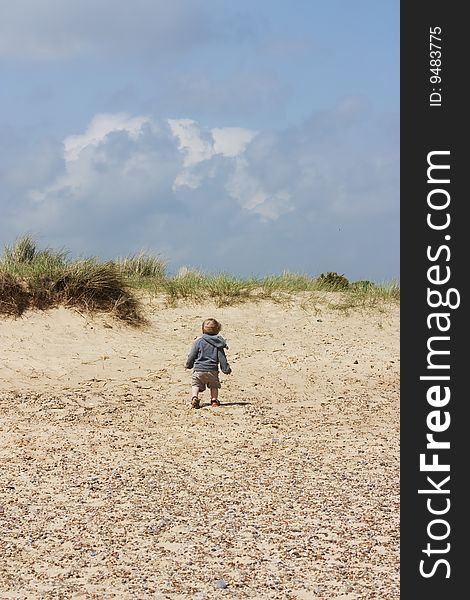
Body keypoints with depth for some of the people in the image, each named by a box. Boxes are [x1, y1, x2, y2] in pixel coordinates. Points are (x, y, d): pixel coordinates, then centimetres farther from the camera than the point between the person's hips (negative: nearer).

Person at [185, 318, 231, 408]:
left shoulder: (199, 341, -2)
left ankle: (194, 398, -17)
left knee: (195, 384, 5)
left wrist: (188, 365, 17)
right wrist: (226, 369, 10)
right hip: (213, 370, 2)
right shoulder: (218, 343, 1)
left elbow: (192, 355, 1)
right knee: (214, 386, 20)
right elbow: (222, 357, 2)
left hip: (199, 369, -2)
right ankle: (214, 400, 11)